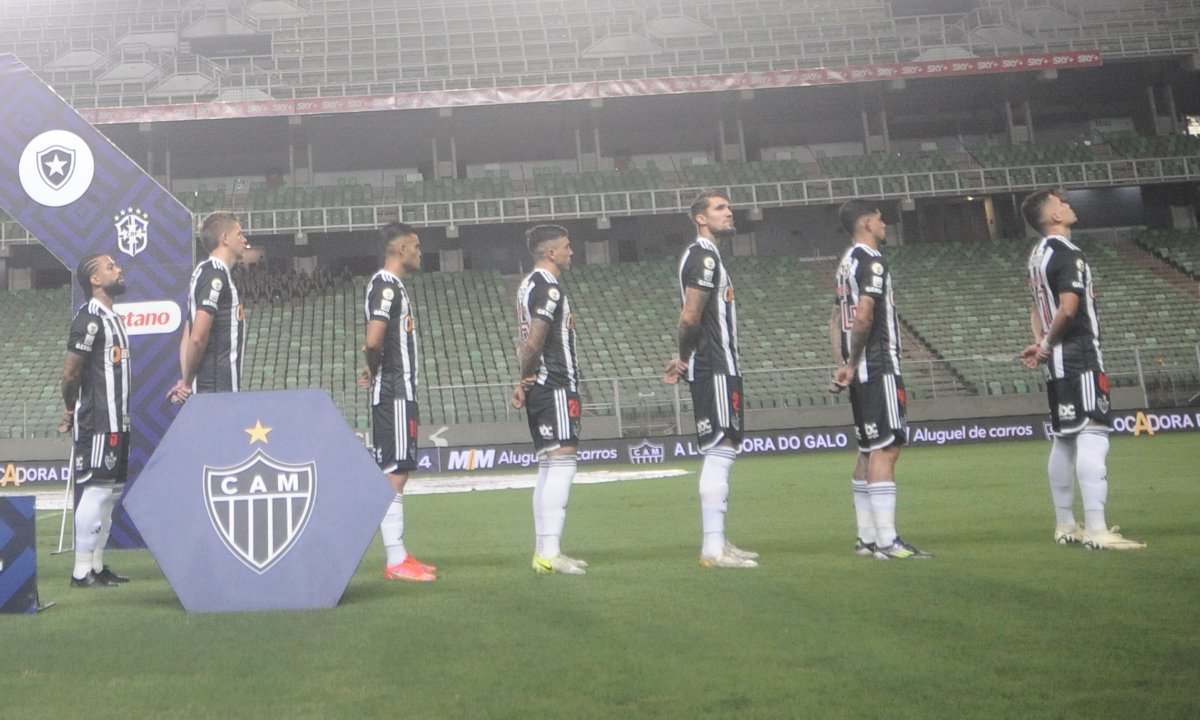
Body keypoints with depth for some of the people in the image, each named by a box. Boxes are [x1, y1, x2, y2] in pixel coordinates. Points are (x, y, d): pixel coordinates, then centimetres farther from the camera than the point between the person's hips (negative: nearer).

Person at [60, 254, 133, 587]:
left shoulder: (113, 318, 17)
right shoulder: (89, 319, -13)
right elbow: (70, 373, -16)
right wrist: (72, 410, -2)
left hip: (116, 422, 10)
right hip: (97, 423, -10)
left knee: (113, 489, 12)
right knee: (97, 490, -9)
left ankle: (96, 565, 19)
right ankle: (82, 570, -4)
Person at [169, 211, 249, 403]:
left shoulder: (205, 272, 18)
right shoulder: (216, 275, -13)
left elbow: (189, 337, 15)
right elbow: (197, 338, -21)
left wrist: (186, 381, 8)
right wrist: (187, 382, -9)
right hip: (217, 390, -10)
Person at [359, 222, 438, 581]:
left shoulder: (393, 285, 18)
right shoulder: (386, 285, -13)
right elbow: (373, 341, -26)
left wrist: (374, 371, 7)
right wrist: (375, 369, -7)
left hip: (400, 392, 10)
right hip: (394, 393, -10)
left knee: (396, 472, 12)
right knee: (394, 472, -8)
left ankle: (399, 556, 18)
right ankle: (396, 561, -5)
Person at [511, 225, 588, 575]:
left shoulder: (529, 285, 20)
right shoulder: (549, 288, -12)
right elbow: (534, 341, -20)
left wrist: (525, 380, 11)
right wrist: (527, 377, -5)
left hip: (540, 389, 10)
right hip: (556, 386, -10)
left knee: (548, 467, 11)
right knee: (562, 462, -12)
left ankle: (544, 549, 14)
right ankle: (550, 551, -16)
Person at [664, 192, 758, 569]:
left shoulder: (707, 257, 21)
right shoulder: (704, 256, -12)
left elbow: (691, 319, 21)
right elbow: (690, 317, -19)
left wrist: (685, 360, 10)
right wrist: (686, 358, -4)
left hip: (720, 369, 11)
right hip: (715, 369, -11)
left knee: (721, 453, 13)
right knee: (720, 452, -11)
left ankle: (716, 543, 18)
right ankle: (714, 548, -9)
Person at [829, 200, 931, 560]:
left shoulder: (847, 262, 18)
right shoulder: (871, 260, -11)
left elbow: (836, 319, 18)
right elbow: (864, 316, -21)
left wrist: (842, 365, 11)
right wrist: (852, 365, -11)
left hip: (860, 371, 10)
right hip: (878, 368, -10)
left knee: (869, 451, 12)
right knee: (886, 449, -11)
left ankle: (867, 538, 15)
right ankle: (887, 541, -13)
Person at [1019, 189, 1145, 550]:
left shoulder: (1038, 254, 14)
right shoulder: (1067, 253, -14)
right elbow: (1068, 308, -23)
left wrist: (1040, 343, 9)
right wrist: (1047, 345, -9)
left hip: (1058, 361, 10)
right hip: (1080, 356, -10)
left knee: (1065, 437, 14)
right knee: (1093, 434, -14)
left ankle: (1065, 525, 20)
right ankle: (1096, 530, -19)